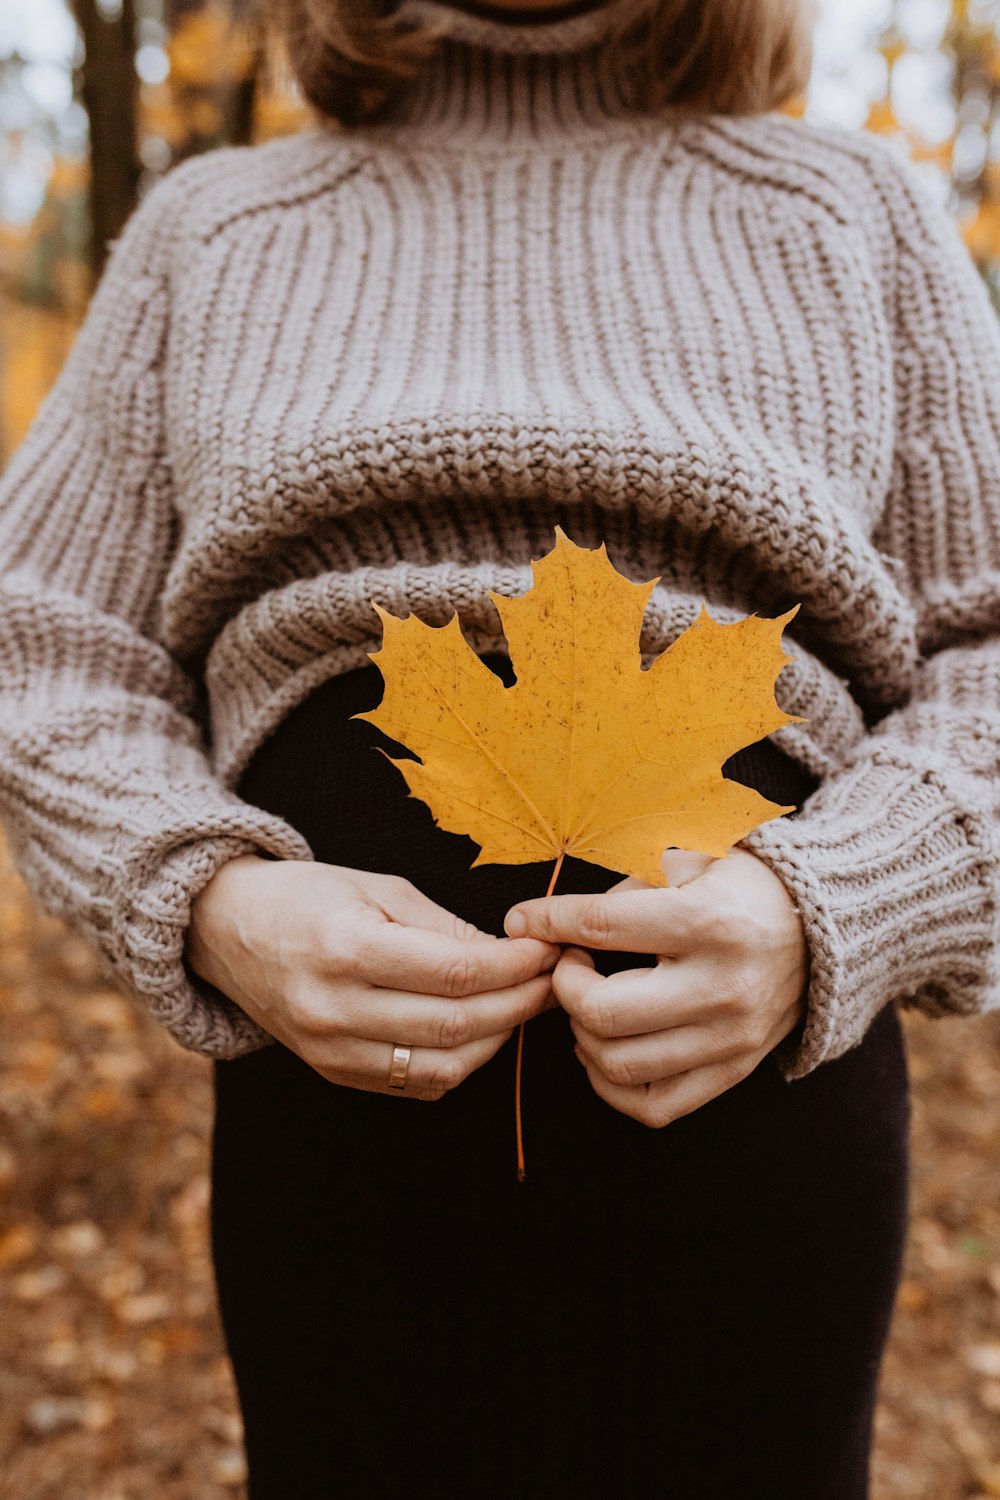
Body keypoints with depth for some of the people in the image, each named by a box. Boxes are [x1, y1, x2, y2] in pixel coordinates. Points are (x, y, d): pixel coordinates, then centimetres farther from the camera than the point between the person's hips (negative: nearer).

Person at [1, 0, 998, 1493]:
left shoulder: (856, 207, 11)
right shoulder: (210, 227, 13)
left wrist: (823, 915, -14)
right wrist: (208, 900, -11)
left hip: (764, 1065, 0)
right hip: (328, 1080, 1)